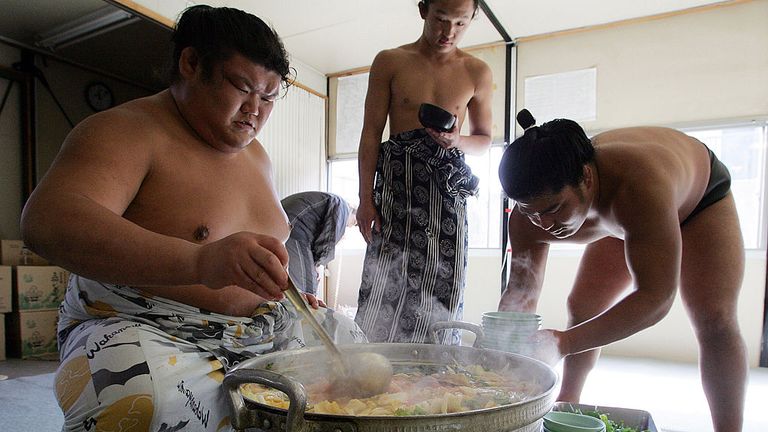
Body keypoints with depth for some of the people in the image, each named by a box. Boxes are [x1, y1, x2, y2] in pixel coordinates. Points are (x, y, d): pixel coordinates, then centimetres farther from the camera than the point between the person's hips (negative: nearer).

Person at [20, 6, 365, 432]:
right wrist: (198, 261, -46)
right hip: (144, 330, -7)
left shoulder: (254, 154, 12)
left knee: (357, 345, 5)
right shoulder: (127, 131, -13)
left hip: (259, 329, 7)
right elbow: (48, 221, -32)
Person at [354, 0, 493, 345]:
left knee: (442, 287, -1)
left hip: (448, 188, 2)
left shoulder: (477, 73, 10)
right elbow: (371, 133, 2)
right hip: (396, 182, -1)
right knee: (386, 282, -6)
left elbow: (483, 138, 17)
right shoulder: (389, 62, 5)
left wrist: (457, 141, -7)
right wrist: (365, 198, -6)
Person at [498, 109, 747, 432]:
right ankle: (568, 401, 19)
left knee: (715, 322, -17)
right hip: (629, 219, 4)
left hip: (702, 196, -4)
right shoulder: (530, 217, -33)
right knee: (581, 308, 1)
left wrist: (563, 343, -58)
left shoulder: (638, 186, -50)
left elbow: (656, 298, -49)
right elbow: (521, 293, -24)